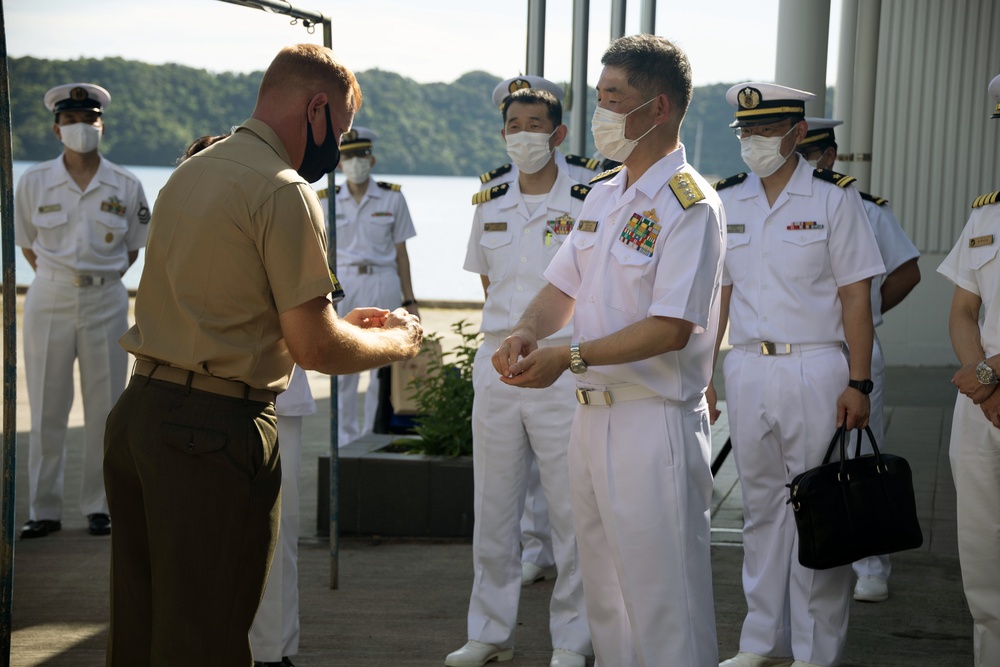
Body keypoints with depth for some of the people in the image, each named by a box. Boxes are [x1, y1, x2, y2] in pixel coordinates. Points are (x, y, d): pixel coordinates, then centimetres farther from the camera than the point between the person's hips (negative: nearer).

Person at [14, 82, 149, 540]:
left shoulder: (126, 187, 1)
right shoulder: (34, 182, 1)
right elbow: (28, 244, 10)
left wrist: (99, 278, 6)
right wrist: (61, 279, 4)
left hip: (106, 302, 1)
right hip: (49, 300, 0)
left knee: (105, 407, 3)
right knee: (47, 408, 2)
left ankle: (99, 506, 15)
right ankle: (44, 510, 12)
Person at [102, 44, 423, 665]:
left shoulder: (190, 172, 15)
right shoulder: (284, 191, -12)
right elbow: (314, 348, -14)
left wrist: (334, 318, 23)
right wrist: (400, 341, 4)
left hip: (136, 408, 9)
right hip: (216, 430, -8)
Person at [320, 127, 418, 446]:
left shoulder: (392, 198, 2)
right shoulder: (329, 201, 5)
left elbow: (400, 253, 4)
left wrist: (409, 300, 3)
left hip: (382, 285, -1)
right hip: (343, 285, 1)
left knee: (382, 365, -1)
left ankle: (374, 435, 10)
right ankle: (344, 437, 12)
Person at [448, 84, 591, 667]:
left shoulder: (588, 203, -5)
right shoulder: (490, 205, 10)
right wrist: (506, 337, 13)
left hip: (563, 370, -5)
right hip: (495, 364, 5)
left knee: (571, 510, 1)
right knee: (493, 509, 11)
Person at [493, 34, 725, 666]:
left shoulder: (690, 205, -14)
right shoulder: (602, 195, 13)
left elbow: (671, 329, -21)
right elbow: (564, 287, 17)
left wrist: (571, 358, -20)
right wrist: (528, 331, -4)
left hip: (656, 421, -9)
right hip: (593, 414, 9)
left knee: (663, 601, -2)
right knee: (604, 591, 17)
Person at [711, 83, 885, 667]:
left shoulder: (834, 197, -3)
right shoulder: (727, 201, 9)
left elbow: (856, 296, -5)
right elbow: (717, 294, 12)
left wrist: (858, 382, -12)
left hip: (815, 369, -4)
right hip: (747, 371, 4)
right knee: (761, 506, 12)